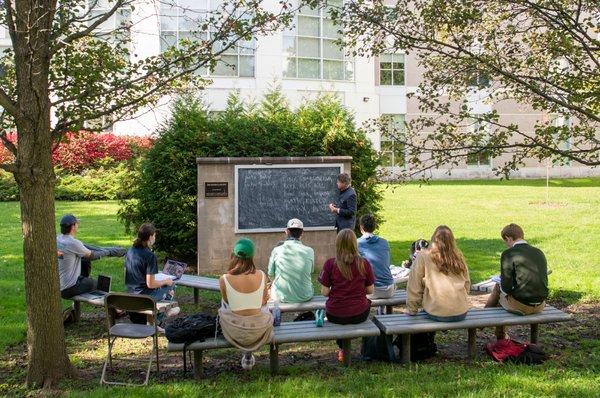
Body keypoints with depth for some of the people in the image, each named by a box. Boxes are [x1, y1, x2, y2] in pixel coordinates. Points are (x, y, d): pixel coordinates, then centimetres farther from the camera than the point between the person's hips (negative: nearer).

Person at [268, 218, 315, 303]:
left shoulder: (277, 250, -13)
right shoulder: (309, 251, -11)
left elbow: (271, 275, -2)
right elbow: (310, 272, 5)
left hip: (281, 297, -1)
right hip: (305, 297, 1)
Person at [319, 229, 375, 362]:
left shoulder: (330, 264, -11)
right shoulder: (364, 263, -7)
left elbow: (324, 292, -7)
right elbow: (370, 290, 0)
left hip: (335, 316, 0)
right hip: (359, 314, 1)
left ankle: (343, 349, 33)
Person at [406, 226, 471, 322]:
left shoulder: (424, 256, -2)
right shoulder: (459, 257, 7)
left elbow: (414, 287, -1)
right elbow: (467, 285, 15)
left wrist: (411, 310, 9)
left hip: (437, 314, -3)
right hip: (461, 313, 3)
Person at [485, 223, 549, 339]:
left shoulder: (508, 254, -12)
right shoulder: (539, 252, 6)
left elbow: (506, 287, -15)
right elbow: (543, 280, 14)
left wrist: (500, 285, 9)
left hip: (521, 306, -6)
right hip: (540, 306, 6)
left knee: (497, 288, 23)